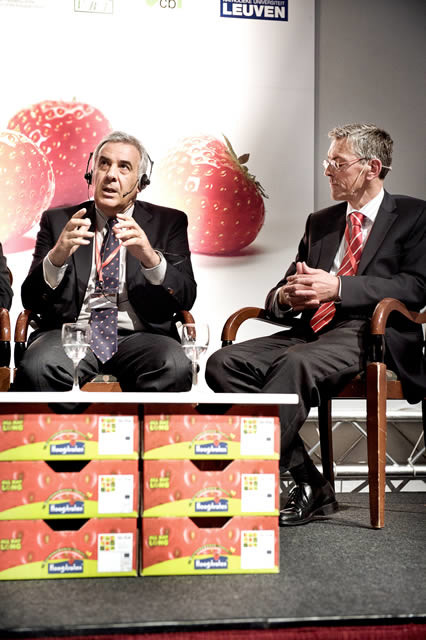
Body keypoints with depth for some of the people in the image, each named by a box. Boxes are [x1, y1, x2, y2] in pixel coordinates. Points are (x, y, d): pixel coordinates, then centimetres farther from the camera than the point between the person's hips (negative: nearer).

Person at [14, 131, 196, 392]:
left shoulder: (169, 222, 12)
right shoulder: (58, 221, 13)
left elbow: (186, 297, 1)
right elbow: (31, 300, 5)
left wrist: (151, 259, -20)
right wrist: (56, 257, -17)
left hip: (140, 336, 1)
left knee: (175, 367, -33)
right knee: (36, 367, -33)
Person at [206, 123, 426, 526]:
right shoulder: (320, 222, 25)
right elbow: (276, 298, 23)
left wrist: (337, 287, -16)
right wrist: (286, 297, -3)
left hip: (369, 335, -6)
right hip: (310, 331, 6)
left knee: (296, 364, -37)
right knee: (223, 363, -19)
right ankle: (309, 485, -19)